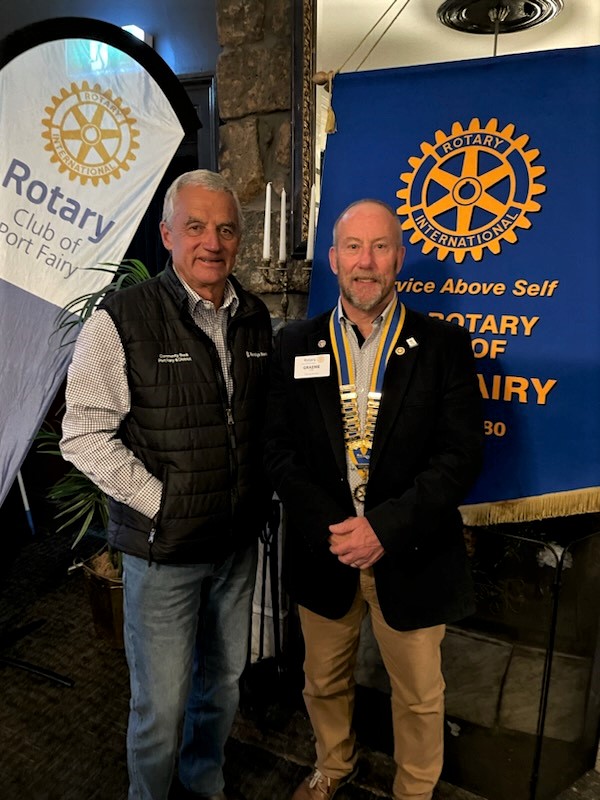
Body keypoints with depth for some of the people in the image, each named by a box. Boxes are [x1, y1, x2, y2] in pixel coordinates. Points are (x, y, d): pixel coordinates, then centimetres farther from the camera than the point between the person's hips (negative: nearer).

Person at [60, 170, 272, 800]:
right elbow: (84, 436, -15)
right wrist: (161, 503, -15)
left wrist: (259, 491, 5)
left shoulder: (256, 319, 3)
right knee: (162, 705, 11)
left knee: (223, 682, 23)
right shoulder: (121, 319, -14)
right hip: (163, 550, -5)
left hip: (238, 541, 6)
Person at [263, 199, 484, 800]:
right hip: (323, 554, 2)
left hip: (411, 560, -1)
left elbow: (461, 454, -11)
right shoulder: (295, 345, -1)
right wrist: (331, 525, -16)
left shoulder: (444, 345, -6)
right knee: (324, 681, 24)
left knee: (419, 696, 18)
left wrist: (386, 527, -20)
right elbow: (279, 448, -4)